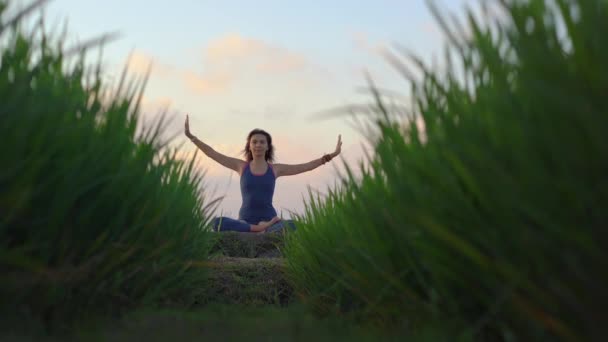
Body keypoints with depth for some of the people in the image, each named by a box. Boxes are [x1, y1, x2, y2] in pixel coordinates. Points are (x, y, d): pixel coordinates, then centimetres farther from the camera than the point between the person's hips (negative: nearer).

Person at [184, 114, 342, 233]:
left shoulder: (275, 169, 8)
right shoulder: (242, 166, 7)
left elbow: (306, 166, 7)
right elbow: (213, 154, 5)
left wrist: (330, 156, 1)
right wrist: (191, 137, 0)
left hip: (268, 221, 0)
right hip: (245, 221, 0)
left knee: (292, 226, -31)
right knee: (218, 223, -31)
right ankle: (259, 229, -27)